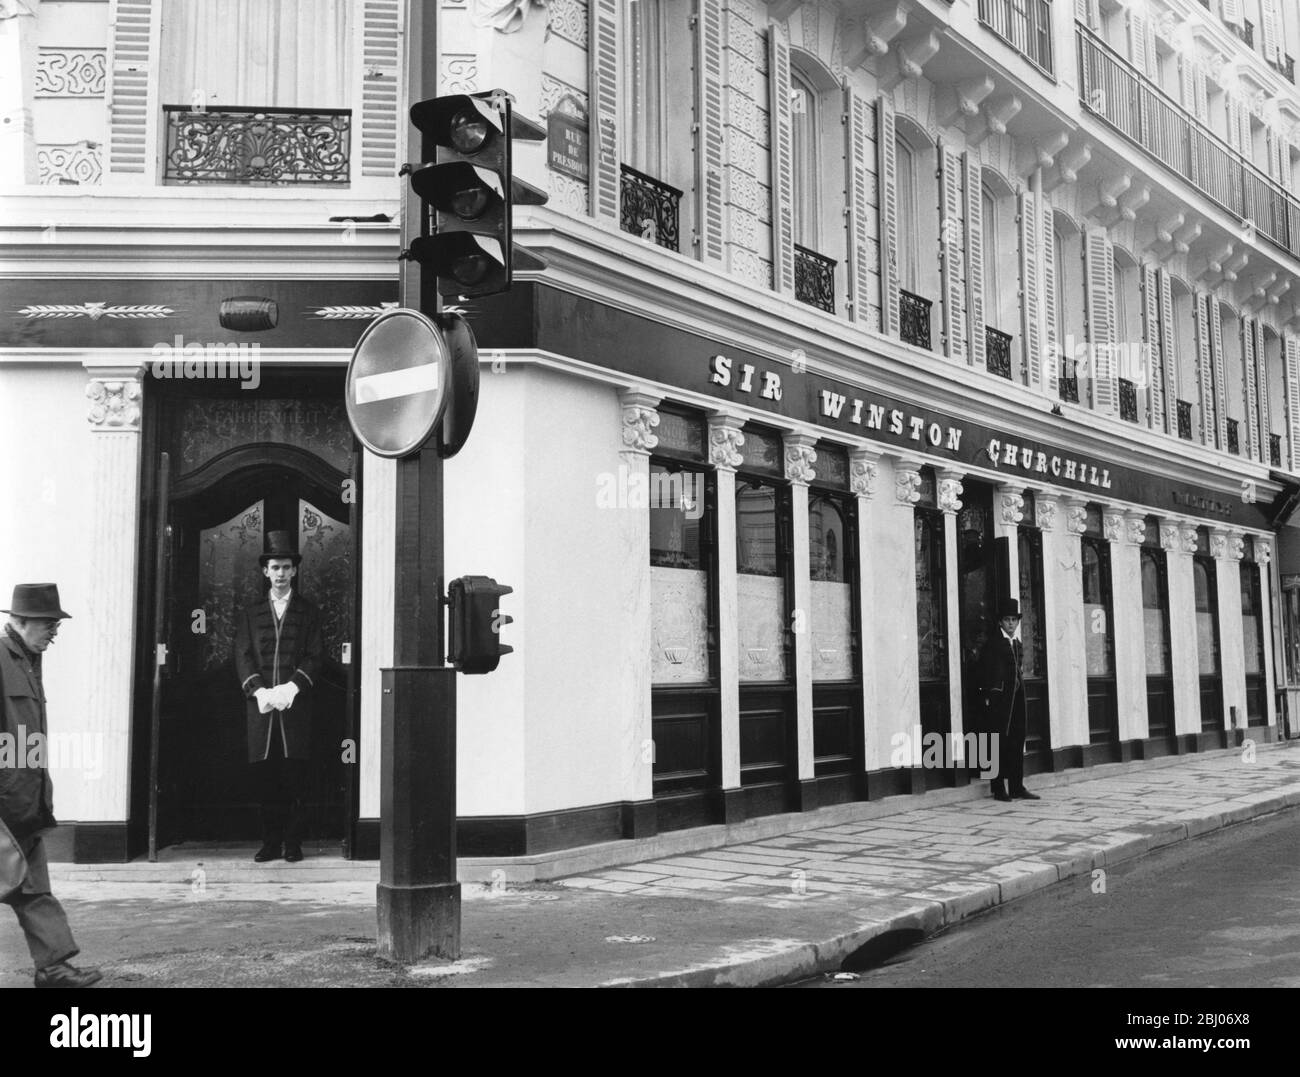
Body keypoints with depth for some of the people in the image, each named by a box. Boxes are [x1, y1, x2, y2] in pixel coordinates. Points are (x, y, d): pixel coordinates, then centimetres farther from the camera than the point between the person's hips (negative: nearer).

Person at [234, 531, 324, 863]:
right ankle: (270, 843, 7)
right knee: (266, 780, 1)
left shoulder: (308, 612, 11)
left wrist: (292, 687, -12)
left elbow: (315, 657, 3)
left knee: (294, 779, -4)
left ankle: (293, 843, 2)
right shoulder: (252, 613, 15)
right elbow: (243, 656, 7)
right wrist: (259, 690, -9)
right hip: (260, 704, 2)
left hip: (296, 704, -2)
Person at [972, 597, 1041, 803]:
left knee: (1017, 744, 6)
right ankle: (999, 789, -1)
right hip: (997, 699, -7)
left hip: (1016, 699, 7)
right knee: (999, 745, -4)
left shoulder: (1017, 644, 16)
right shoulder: (992, 643, -4)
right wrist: (987, 697, -13)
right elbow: (982, 670, -8)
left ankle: (1017, 787, 11)